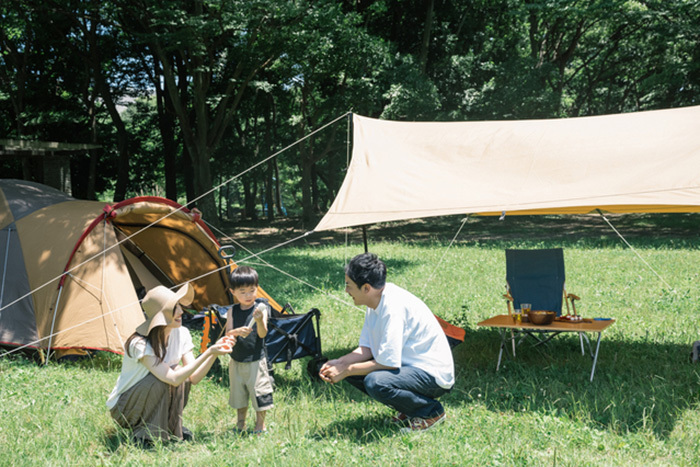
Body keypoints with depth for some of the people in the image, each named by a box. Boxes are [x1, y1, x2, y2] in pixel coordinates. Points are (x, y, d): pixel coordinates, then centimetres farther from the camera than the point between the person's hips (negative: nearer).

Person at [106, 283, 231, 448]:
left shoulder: (181, 334, -8)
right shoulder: (140, 344, -29)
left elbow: (193, 377, -14)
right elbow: (173, 379, -36)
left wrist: (214, 353, -29)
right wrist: (208, 353, -39)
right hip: (122, 408, -6)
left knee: (181, 373, -21)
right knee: (159, 380, -32)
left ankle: (172, 428, -4)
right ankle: (142, 434, -15)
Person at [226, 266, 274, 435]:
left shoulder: (260, 308, -9)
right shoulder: (233, 311, -1)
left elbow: (262, 334, -17)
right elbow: (227, 333, -9)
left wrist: (259, 320, -37)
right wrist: (238, 331, -30)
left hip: (256, 360, -3)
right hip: (237, 361, 3)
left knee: (259, 392, 2)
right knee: (239, 394, 15)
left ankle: (260, 425, 19)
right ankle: (240, 425, 32)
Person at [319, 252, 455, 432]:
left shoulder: (393, 308, -27)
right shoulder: (376, 303, 3)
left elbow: (388, 363, -26)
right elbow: (366, 349, 10)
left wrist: (347, 370, -17)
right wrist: (339, 363, -6)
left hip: (434, 375, -10)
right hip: (409, 365, 10)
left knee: (376, 382, -33)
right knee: (350, 366, 2)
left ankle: (432, 411, -7)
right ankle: (407, 410, 11)